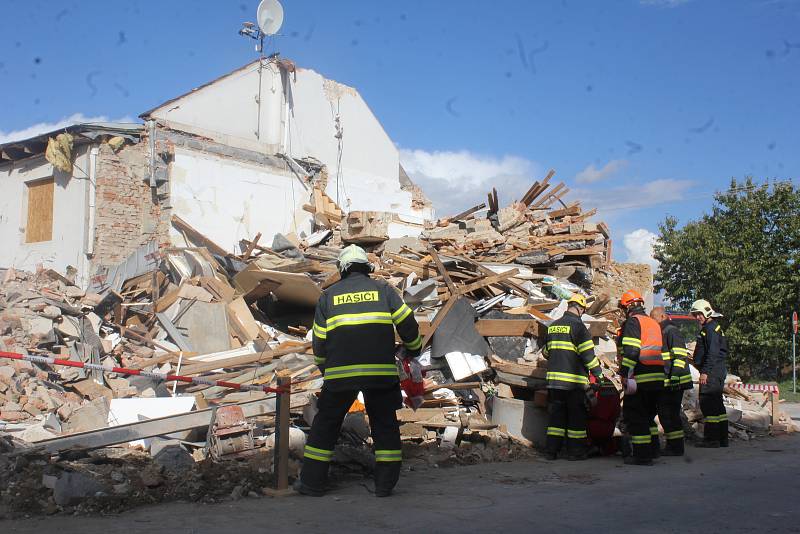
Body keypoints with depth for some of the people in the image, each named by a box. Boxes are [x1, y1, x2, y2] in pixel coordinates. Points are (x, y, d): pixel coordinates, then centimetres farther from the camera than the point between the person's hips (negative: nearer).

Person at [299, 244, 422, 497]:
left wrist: (325, 369, 28)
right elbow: (408, 324, 5)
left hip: (340, 373, 0)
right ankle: (385, 483, 14)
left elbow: (319, 340, 13)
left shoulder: (328, 295, 13)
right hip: (382, 370, 0)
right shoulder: (383, 289, 10)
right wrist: (413, 349, 23)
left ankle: (312, 482, 15)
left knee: (326, 424, 14)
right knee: (385, 424, 14)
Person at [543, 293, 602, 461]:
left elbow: (546, 351, 21)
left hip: (554, 377, 6)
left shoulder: (553, 326, 12)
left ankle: (552, 450, 11)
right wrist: (598, 372, -2)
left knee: (556, 414, 10)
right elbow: (587, 353, -12)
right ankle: (575, 451, 7)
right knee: (576, 416, 3)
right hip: (574, 380, -6)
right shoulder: (577, 325, -10)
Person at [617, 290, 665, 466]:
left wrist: (624, 374, -16)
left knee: (634, 415, -2)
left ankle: (642, 455, -4)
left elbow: (631, 351, -18)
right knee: (648, 415, 20)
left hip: (640, 377, -8)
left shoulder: (632, 322, -6)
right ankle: (652, 449, 26)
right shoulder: (654, 323, 20)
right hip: (658, 377, 8)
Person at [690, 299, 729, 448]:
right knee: (716, 403, 13)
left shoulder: (711, 328, -12)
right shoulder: (713, 327, 21)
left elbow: (713, 353, -20)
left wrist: (705, 372, -23)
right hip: (718, 371, 11)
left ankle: (711, 439, -10)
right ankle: (722, 438, 18)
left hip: (712, 371, -11)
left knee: (707, 403, -10)